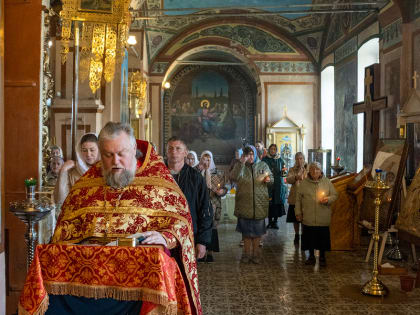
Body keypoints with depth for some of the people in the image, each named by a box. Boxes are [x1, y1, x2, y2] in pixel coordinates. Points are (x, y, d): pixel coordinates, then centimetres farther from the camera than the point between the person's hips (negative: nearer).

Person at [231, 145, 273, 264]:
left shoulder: (263, 165, 5)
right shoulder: (240, 166, 0)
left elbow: (271, 177, 10)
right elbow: (234, 177, -17)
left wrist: (268, 179, -14)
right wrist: (241, 163, -24)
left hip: (259, 204, 1)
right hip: (244, 204, -1)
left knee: (257, 230, 7)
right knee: (246, 230, 8)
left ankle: (256, 254, 19)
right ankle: (247, 254, 21)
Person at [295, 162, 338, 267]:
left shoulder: (327, 182, 3)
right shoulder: (304, 183, 3)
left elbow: (335, 195, 7)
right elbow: (298, 199, 7)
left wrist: (328, 199, -13)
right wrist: (298, 212, 4)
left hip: (323, 218, 0)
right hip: (308, 218, 0)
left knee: (323, 238, 5)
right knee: (309, 237, 8)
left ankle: (322, 257, 23)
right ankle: (311, 256, 26)